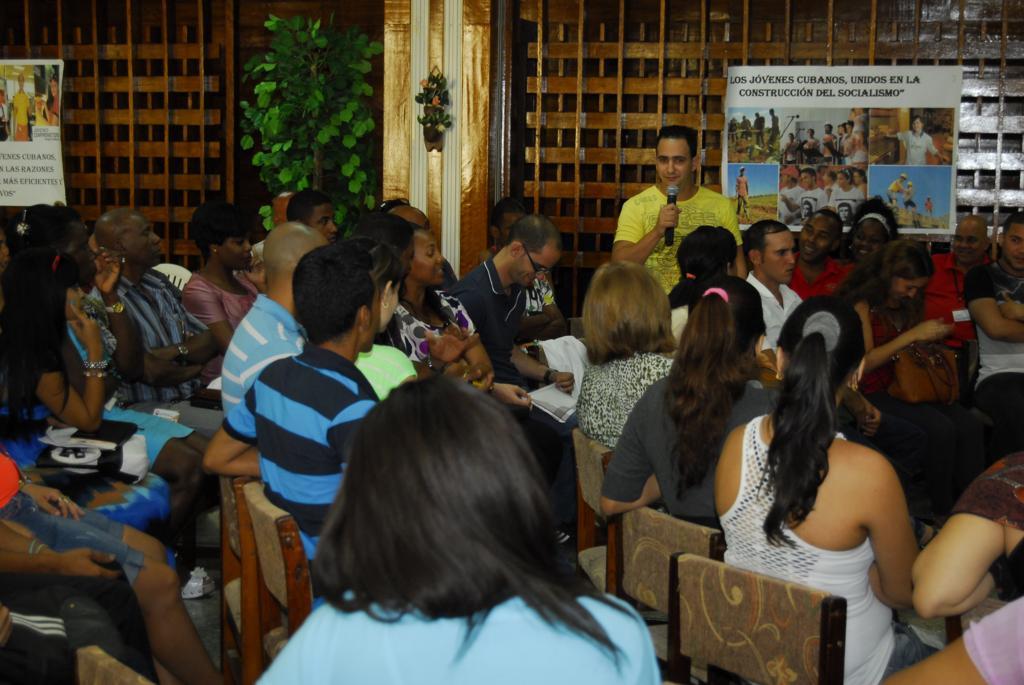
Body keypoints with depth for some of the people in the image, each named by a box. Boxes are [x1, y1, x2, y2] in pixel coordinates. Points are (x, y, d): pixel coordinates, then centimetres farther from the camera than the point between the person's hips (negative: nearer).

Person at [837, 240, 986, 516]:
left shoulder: (907, 303, 16)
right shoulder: (862, 304, -6)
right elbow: (862, 363, -15)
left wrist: (933, 336, 7)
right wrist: (913, 335, -16)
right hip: (872, 393, -7)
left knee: (970, 426, -20)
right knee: (940, 429, -29)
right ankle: (942, 513, -16)